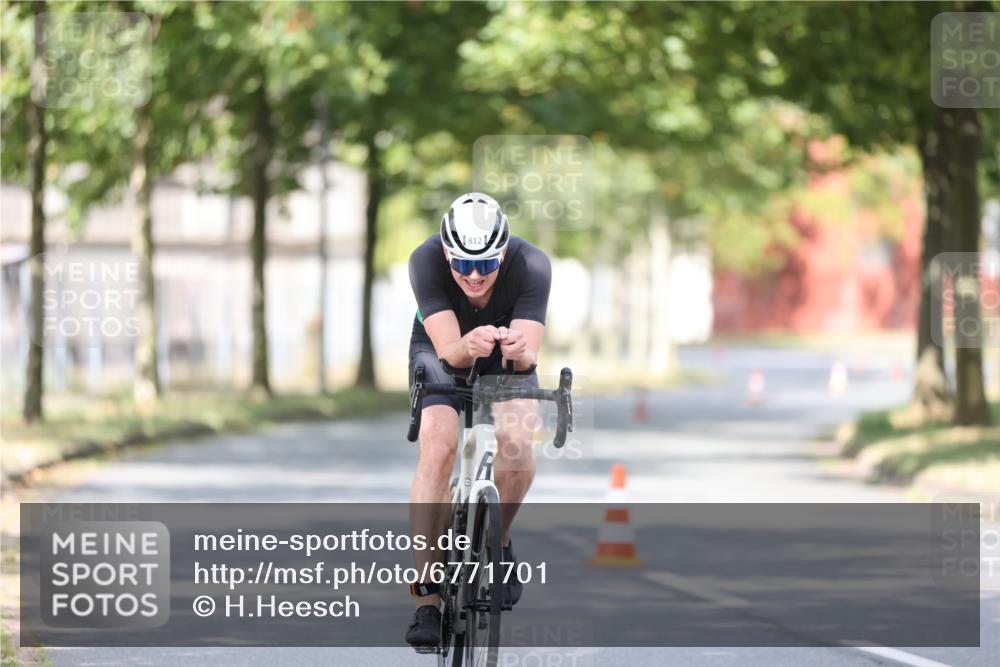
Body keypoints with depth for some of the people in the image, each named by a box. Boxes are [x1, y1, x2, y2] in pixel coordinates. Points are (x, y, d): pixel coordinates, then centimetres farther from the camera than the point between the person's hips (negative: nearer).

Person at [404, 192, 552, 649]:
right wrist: (467, 346, -59)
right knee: (438, 446, -25)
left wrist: (519, 350, -58)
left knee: (516, 441, -27)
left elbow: (529, 356, -34)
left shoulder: (532, 266, -32)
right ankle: (426, 600, -24)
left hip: (508, 357, 1)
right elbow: (448, 350, -36)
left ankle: (498, 540, 4)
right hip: (442, 353, -1)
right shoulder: (426, 261, -33)